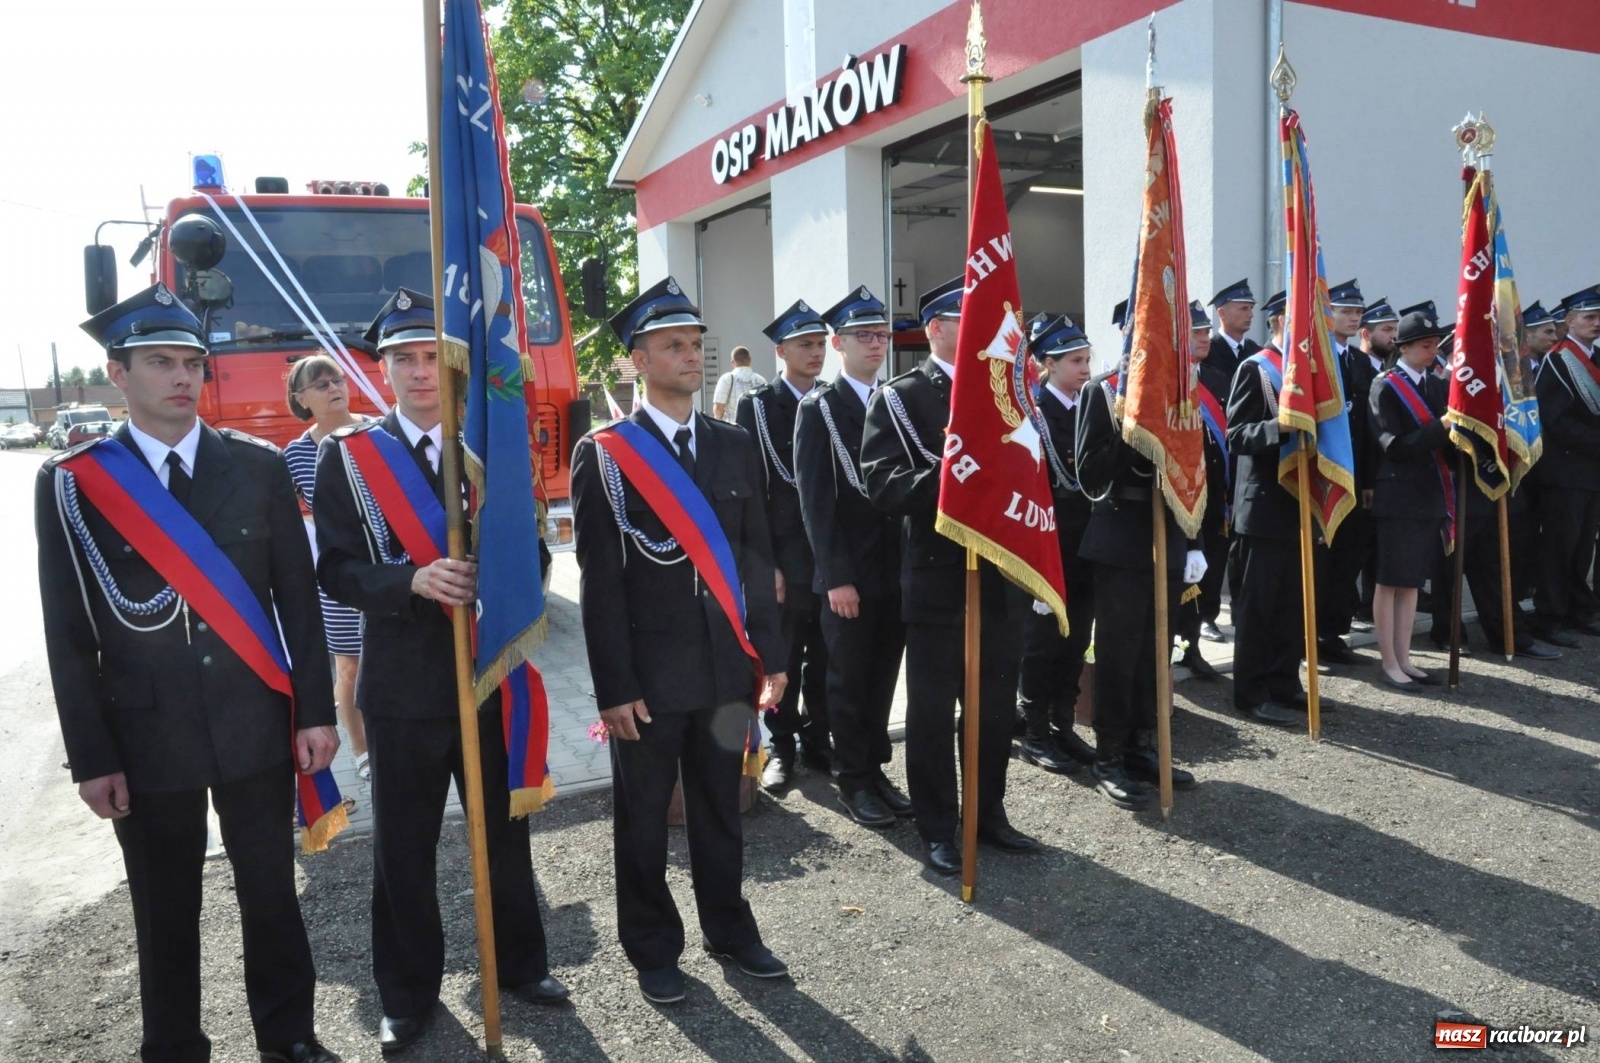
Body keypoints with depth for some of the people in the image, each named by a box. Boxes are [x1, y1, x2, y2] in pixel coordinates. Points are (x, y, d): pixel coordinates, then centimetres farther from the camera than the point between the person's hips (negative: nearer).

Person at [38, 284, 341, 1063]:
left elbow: (298, 599, 2)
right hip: (146, 736, -1)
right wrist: (91, 757, -6)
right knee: (165, 910, 14)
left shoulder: (259, 467, 0)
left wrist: (315, 711, -1)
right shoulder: (70, 485, -4)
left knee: (271, 892, 13)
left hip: (256, 726, 1)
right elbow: (68, 636, -3)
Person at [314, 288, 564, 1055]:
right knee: (404, 845, 10)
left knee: (504, 827, 15)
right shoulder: (347, 455, -2)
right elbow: (336, 571, -8)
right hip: (401, 682, -1)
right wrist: (412, 581, -25)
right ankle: (408, 994, 28)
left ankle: (521, 962, 34)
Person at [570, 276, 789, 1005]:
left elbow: (757, 558, 9)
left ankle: (729, 929, 35)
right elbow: (599, 581, -10)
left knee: (720, 808, 17)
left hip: (725, 668, 4)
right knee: (644, 818, 11)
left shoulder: (735, 447, 8)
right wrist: (613, 687, -13)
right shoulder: (603, 455, -6)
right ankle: (653, 948, 29)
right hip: (649, 674, -4)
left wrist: (771, 656, 6)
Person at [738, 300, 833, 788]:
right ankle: (782, 748, 22)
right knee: (783, 661, 8)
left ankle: (817, 742, 26)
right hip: (785, 559, -3)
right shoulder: (756, 406, -2)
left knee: (824, 660, 12)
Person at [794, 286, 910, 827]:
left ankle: (876, 768, 27)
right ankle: (855, 781, 20)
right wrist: (836, 577, -14)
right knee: (848, 680, 7)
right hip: (849, 573, -4)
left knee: (883, 678, 12)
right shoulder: (818, 408, -4)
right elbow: (815, 500, -9)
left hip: (898, 568, 5)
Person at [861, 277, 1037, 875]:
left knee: (996, 706, 14)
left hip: (1001, 577, 5)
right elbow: (884, 485, -15)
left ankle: (989, 813, 30)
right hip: (937, 580, -5)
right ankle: (937, 830, 20)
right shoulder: (899, 398, -3)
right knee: (932, 709, 6)